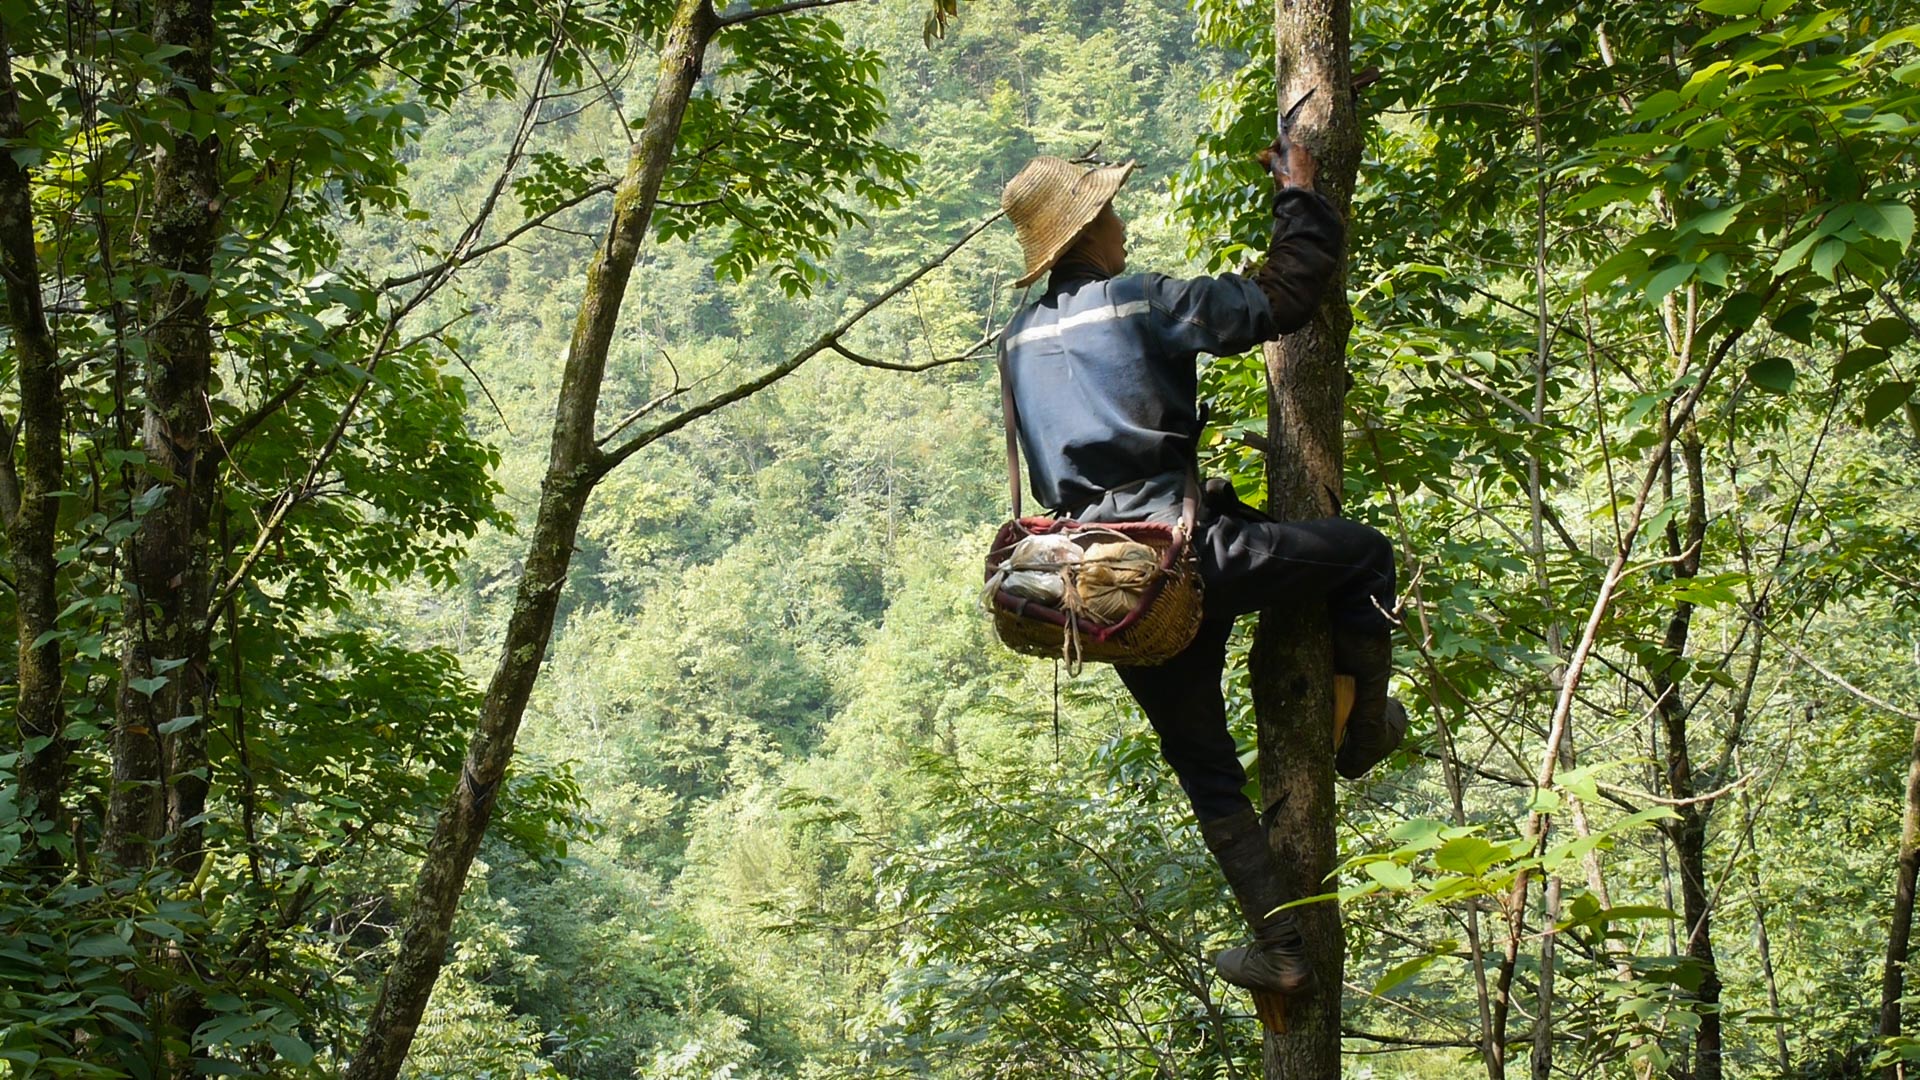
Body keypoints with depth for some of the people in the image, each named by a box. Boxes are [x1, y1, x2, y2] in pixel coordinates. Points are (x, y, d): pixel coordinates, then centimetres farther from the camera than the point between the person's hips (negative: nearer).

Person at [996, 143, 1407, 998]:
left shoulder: (1019, 342, 15)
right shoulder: (1141, 302, -5)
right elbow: (1279, 297, -3)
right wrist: (1300, 199, 12)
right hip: (1189, 555, -7)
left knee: (1202, 763, 18)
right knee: (1364, 555, 16)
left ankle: (1280, 947, 19)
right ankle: (1362, 734, 28)